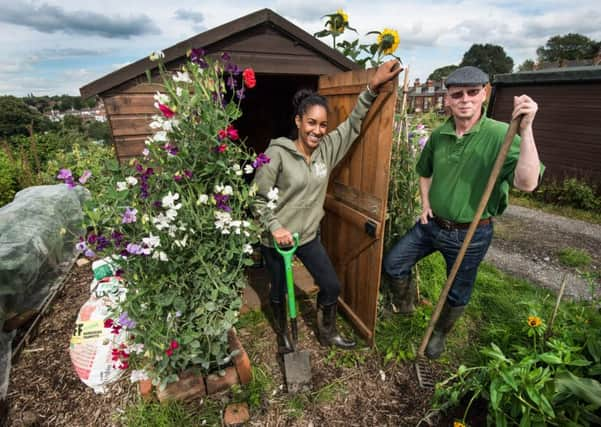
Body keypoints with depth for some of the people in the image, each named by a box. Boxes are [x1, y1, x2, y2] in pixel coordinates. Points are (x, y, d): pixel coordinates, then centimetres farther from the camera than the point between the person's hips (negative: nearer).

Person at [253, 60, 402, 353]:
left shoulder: (327, 148, -3)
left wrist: (373, 87, -10)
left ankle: (327, 333, 40)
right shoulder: (277, 153, -17)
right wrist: (274, 228, -22)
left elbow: (353, 123, 1)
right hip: (276, 238, -4)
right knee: (279, 290, 17)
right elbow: (258, 198, -14)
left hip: (309, 235, 5)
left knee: (332, 286, 11)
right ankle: (283, 336, 48)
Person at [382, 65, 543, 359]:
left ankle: (439, 334, 44)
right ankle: (406, 305, 35)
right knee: (392, 264, 6)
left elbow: (527, 183, -33)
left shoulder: (501, 135, -18)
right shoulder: (438, 135, -2)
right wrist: (425, 203, 3)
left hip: (471, 234, -4)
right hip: (432, 224, 4)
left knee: (457, 295, 15)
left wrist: (525, 129, -40)